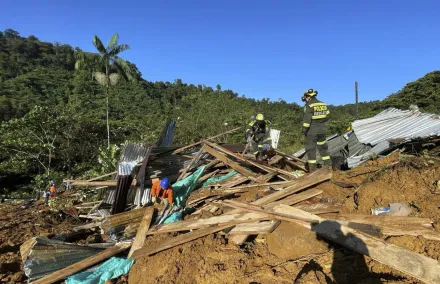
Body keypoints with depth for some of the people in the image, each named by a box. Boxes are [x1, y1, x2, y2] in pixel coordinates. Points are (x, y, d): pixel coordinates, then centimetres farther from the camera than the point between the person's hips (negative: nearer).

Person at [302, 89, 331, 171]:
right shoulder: (323, 104, 9)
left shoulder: (309, 106, -13)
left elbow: (307, 119, -18)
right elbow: (327, 116, 12)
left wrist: (304, 130, -11)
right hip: (322, 130, 7)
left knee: (310, 149, 1)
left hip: (312, 131, -7)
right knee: (323, 147, 19)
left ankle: (312, 168, 2)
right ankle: (328, 164, 23)